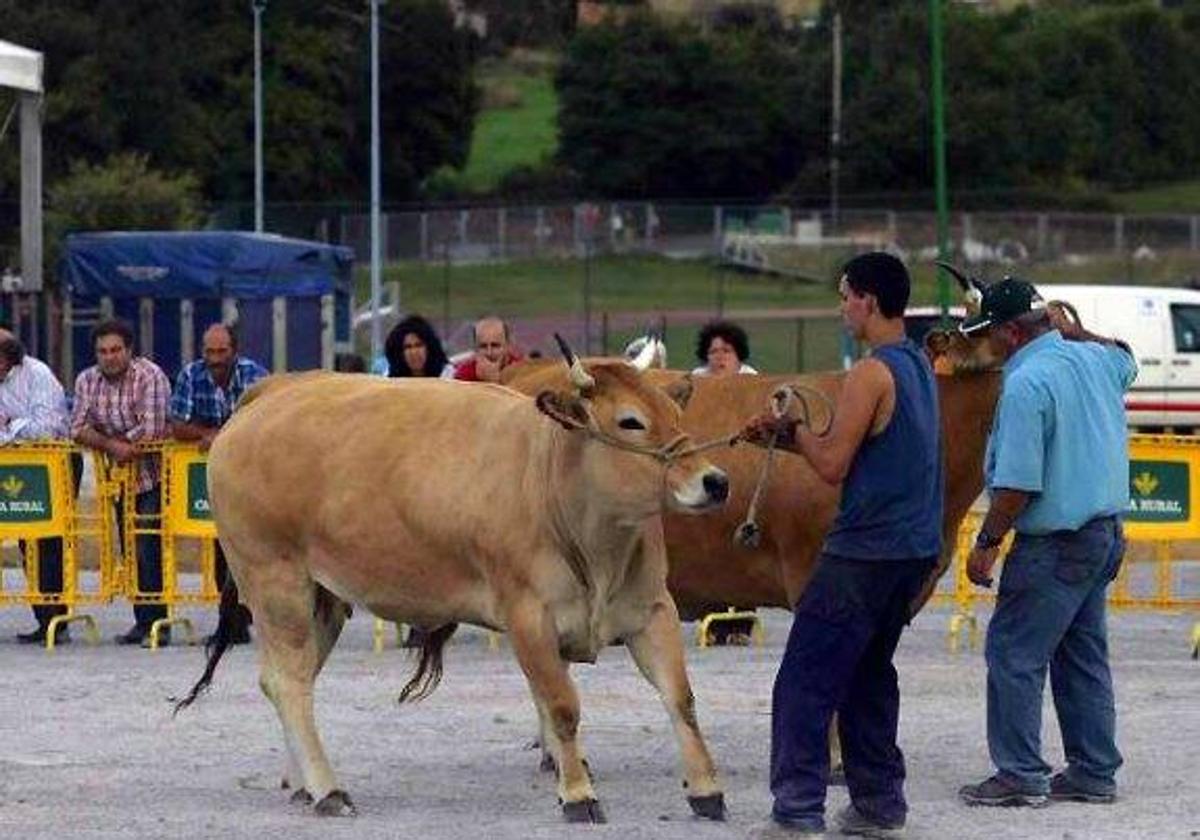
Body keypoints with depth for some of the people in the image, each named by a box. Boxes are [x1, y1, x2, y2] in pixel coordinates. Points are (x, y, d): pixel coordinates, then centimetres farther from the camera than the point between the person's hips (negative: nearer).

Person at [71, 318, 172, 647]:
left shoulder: (150, 376, -14)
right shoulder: (87, 381, 4)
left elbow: (152, 431, -21)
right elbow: (79, 429, -3)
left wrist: (119, 444, -12)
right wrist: (111, 445, -19)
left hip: (152, 475, -6)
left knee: (149, 550, -12)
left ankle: (157, 623, -10)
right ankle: (142, 620, 14)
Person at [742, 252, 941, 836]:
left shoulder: (871, 375, -16)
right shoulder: (919, 367, 13)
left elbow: (833, 465, -16)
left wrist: (794, 430, 1)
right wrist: (783, 436, 14)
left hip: (864, 555, -9)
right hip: (915, 548, 9)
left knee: (804, 680, -6)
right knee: (867, 675, 19)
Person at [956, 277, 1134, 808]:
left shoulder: (1026, 384, -20)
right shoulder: (1096, 360, 6)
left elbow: (1019, 484, -22)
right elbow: (1124, 357, 34)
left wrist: (987, 542, -12)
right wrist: (1070, 330, 29)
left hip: (1055, 544, -9)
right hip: (1104, 534, 9)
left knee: (1014, 654, -2)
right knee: (1083, 655, 16)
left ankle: (1020, 776, -2)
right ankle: (1094, 774, 20)